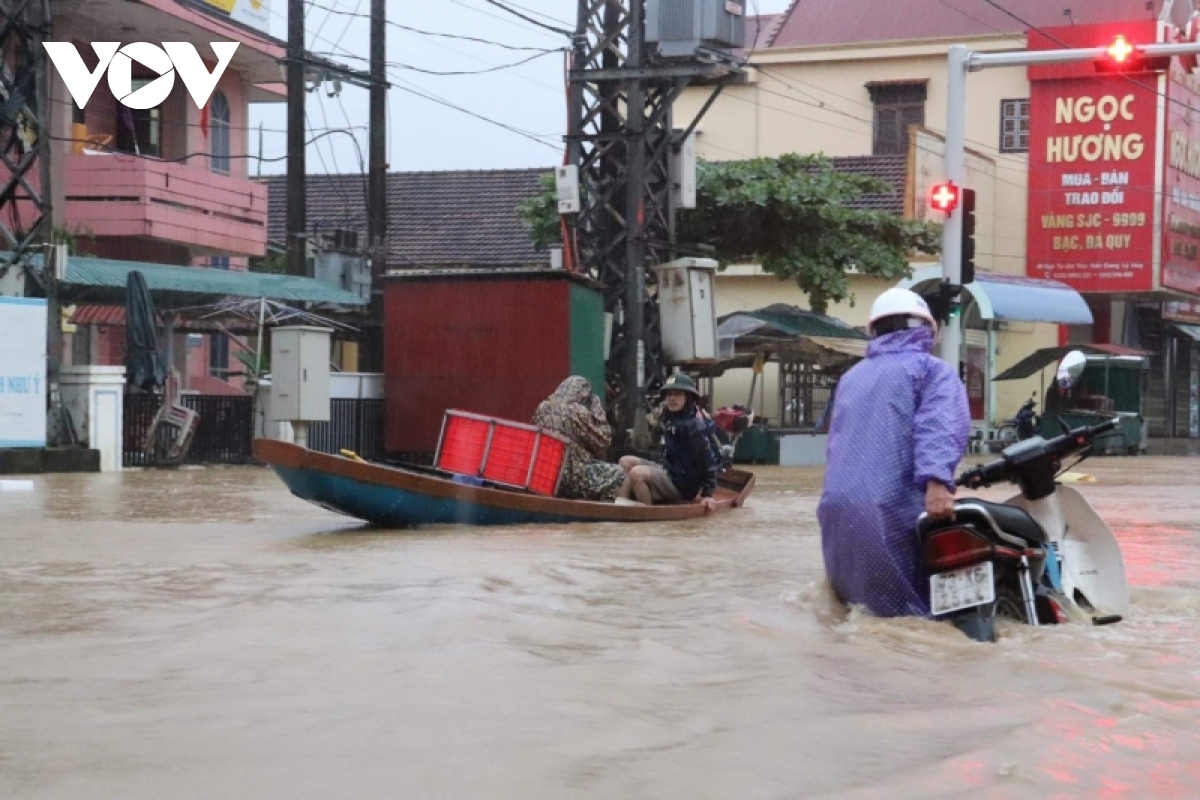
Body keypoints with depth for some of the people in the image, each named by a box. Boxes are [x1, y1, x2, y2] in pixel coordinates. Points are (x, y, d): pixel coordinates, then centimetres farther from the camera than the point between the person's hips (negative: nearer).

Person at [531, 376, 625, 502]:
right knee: (617, 474, 10)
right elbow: (603, 442, -4)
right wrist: (597, 409, 3)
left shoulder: (542, 408, 6)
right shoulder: (578, 412, -12)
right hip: (571, 477, -7)